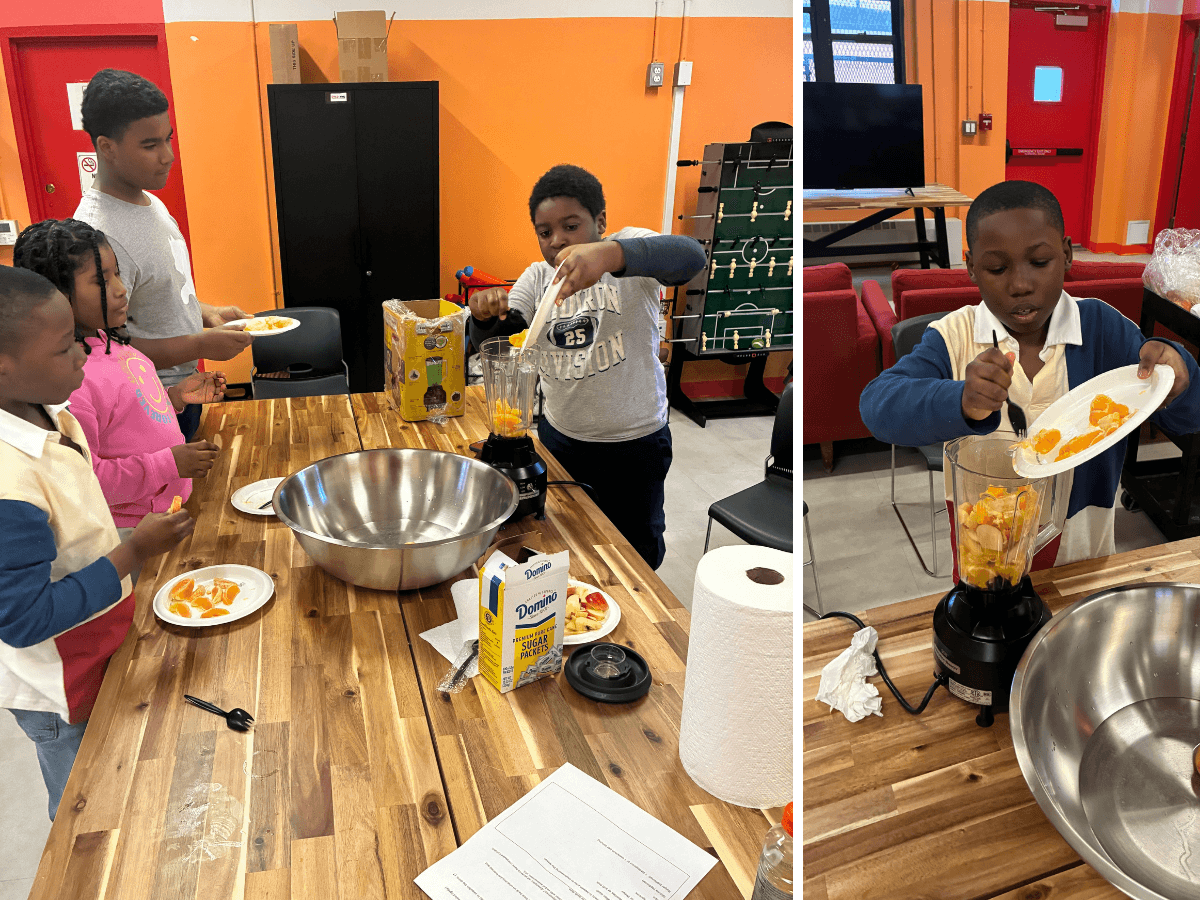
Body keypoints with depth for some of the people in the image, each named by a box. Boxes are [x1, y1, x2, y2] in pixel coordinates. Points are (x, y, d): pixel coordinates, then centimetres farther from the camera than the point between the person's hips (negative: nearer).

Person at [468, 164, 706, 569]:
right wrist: (485, 315, -28)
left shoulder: (630, 248, -12)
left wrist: (609, 254, -51)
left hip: (634, 441, -4)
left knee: (636, 554, 14)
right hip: (559, 436, 4)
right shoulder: (537, 276, 3)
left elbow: (691, 256, -33)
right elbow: (489, 342, -3)